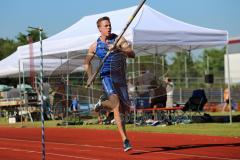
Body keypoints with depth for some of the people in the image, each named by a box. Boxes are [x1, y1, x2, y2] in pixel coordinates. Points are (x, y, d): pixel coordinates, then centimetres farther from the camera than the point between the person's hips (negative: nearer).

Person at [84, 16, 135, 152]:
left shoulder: (119, 39, 0)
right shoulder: (95, 46, 3)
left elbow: (132, 54, -14)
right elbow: (87, 62, 21)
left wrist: (118, 49, -29)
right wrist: (90, 76, 8)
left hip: (121, 78, 3)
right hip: (107, 77, -3)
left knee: (126, 108, 9)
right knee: (116, 103, -26)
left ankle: (102, 104, 39)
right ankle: (125, 140, -30)